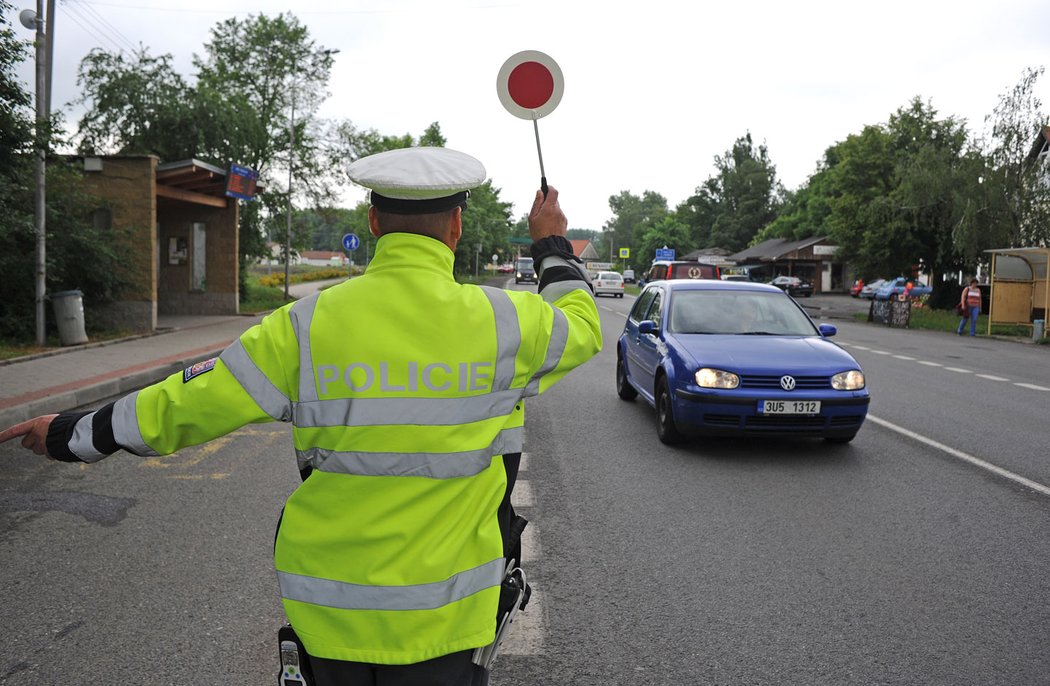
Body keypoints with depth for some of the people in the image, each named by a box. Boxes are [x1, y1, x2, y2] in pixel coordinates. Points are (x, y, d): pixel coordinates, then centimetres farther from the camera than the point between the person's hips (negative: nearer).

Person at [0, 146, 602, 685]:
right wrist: (552, 244, 26)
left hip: (329, 615, 2)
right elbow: (582, 324, 10)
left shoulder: (307, 326, -11)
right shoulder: (501, 321, -12)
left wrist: (72, 434, 15)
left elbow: (190, 406, -2)